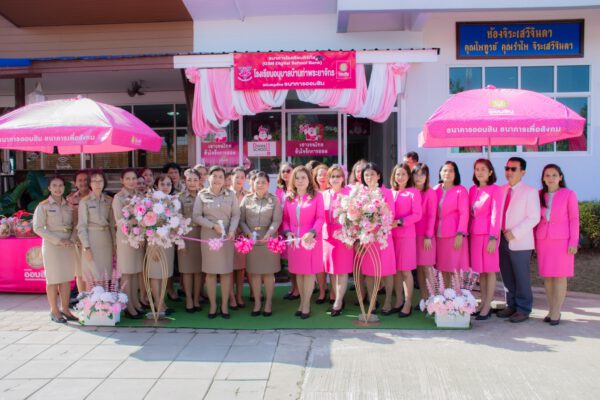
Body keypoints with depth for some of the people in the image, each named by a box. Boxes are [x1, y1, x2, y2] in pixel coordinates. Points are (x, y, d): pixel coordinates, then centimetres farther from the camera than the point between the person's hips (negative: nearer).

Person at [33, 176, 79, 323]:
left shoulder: (69, 205, 9)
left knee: (67, 278, 7)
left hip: (69, 245, 4)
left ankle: (65, 309, 17)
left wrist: (72, 240, -8)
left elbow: (74, 225, 11)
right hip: (51, 245, -4)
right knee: (53, 279, 1)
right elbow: (38, 228, -7)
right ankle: (54, 311, 12)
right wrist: (58, 240, -15)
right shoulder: (43, 206, -3)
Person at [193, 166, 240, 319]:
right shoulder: (202, 195, 0)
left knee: (226, 271, 4)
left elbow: (236, 214, 2)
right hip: (208, 236, -1)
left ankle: (224, 305, 14)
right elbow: (196, 216, -2)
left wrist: (232, 230, -14)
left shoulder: (231, 194, 3)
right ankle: (213, 305, 15)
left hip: (227, 236, 1)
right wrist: (213, 226, -13)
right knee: (210, 271, 4)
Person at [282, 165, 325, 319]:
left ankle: (306, 304, 12)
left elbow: (320, 218, -7)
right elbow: (285, 218, 11)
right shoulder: (289, 197, 9)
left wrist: (312, 232, -19)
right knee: (298, 272, 11)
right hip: (294, 239, 4)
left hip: (311, 239, -4)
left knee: (309, 272, 2)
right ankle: (302, 302, 23)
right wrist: (287, 232, -6)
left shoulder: (316, 195, -2)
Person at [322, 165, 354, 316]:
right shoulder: (324, 195, 9)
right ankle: (337, 299, 20)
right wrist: (322, 234, 2)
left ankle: (338, 302, 6)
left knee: (343, 270, 0)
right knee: (331, 270, 9)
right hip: (328, 236, 4)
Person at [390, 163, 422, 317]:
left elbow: (417, 214, -9)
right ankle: (398, 302, 19)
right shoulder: (390, 193, 13)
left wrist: (399, 222, -17)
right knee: (395, 270, 8)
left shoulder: (413, 192, -1)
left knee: (406, 270, -1)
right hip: (391, 235, 4)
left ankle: (408, 304, 9)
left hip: (406, 235, -4)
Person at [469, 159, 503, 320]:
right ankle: (483, 303, 21)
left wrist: (493, 238, -15)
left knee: (489, 270, 1)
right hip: (474, 234, 6)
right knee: (480, 270, 11)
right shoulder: (472, 190, 11)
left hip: (488, 234, -6)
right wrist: (467, 233, 7)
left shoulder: (495, 190, -6)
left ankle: (487, 307, 6)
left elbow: (496, 215, -11)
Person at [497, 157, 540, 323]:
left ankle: (523, 309, 13)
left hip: (520, 243, -5)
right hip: (503, 241, 5)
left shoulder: (529, 191, -3)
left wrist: (514, 233, -15)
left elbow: (534, 218, -10)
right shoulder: (501, 190, 12)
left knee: (521, 278, 2)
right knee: (507, 277, 11)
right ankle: (511, 306, 23)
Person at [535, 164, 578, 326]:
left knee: (560, 276, -2)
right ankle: (552, 310, 13)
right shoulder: (539, 195, 9)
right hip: (543, 240, 4)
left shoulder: (569, 194, 0)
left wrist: (573, 242, -8)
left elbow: (574, 219, -2)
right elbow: (536, 218, 11)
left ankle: (556, 312, 2)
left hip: (562, 240, -3)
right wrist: (535, 241, 6)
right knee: (547, 276, 5)